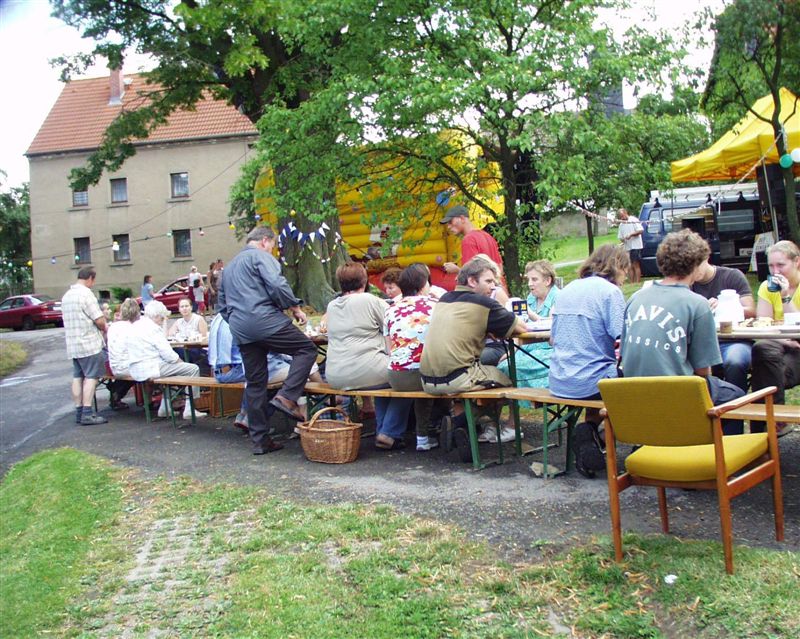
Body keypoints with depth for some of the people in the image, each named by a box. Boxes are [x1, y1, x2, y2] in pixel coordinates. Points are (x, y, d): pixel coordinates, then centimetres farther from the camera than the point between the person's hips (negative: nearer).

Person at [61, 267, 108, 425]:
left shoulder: (66, 295, 13)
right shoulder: (86, 293, -13)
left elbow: (73, 319, 16)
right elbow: (99, 320, -16)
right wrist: (105, 329, 4)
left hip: (72, 344, 8)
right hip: (89, 343, -8)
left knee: (78, 377, 10)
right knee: (91, 377, -5)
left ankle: (79, 412, 12)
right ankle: (87, 414, -8)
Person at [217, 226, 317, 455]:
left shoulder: (228, 267, 28)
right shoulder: (260, 256, 2)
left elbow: (222, 305, 31)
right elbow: (277, 285, -14)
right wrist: (295, 308, -3)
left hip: (240, 331, 8)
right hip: (265, 320, -8)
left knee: (255, 383, 10)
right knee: (307, 349, 2)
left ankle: (259, 440, 12)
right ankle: (287, 397, -15)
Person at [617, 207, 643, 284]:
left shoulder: (634, 220, -3)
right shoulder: (621, 225, 16)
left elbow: (641, 230, -10)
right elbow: (620, 236, 16)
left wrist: (631, 235, -19)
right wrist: (622, 240, -7)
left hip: (636, 246, -6)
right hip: (627, 248, 6)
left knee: (636, 265, -9)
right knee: (630, 266, 5)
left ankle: (637, 282, -10)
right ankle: (632, 282, 6)